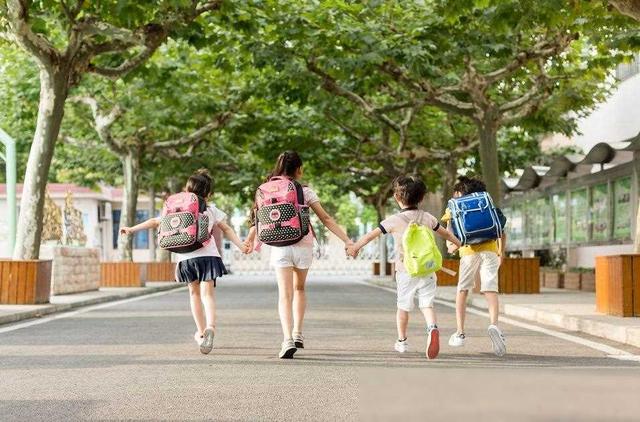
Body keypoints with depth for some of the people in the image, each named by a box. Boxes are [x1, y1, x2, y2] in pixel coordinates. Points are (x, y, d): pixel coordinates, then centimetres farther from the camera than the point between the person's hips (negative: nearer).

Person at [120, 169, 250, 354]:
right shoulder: (211, 210, 10)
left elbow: (155, 222, 9)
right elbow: (226, 229, 8)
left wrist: (132, 229, 15)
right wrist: (241, 245, 11)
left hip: (186, 258, 1)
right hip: (208, 255, -1)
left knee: (194, 293, 19)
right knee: (207, 294, -4)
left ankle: (201, 332, 24)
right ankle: (210, 327, -30)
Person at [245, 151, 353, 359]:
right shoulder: (305, 191, -1)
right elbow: (326, 219, -2)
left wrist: (250, 238, 16)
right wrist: (347, 240, 0)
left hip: (279, 247, 0)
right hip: (303, 246, 0)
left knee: (285, 294, -3)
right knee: (299, 288, 24)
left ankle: (288, 339, -19)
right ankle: (298, 333, 22)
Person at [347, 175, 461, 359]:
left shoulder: (394, 220, -5)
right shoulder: (428, 218, 6)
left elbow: (371, 235, 0)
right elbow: (446, 234, 21)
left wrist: (354, 247, 12)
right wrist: (460, 244, 38)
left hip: (405, 271, -2)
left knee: (403, 306, 13)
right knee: (427, 304, 1)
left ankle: (402, 341, 26)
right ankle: (432, 327, -28)